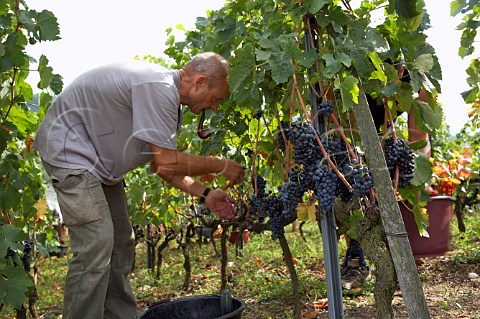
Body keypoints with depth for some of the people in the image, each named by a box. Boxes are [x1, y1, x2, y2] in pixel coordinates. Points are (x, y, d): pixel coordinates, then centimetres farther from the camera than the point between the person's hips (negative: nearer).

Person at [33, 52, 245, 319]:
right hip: (69, 148, -10)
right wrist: (220, 165, -16)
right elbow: (166, 164, -28)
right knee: (96, 244, -16)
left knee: (121, 242, 11)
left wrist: (205, 194, 2)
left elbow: (161, 163, 8)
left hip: (98, 156, 10)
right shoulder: (158, 88, -27)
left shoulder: (170, 97, 4)